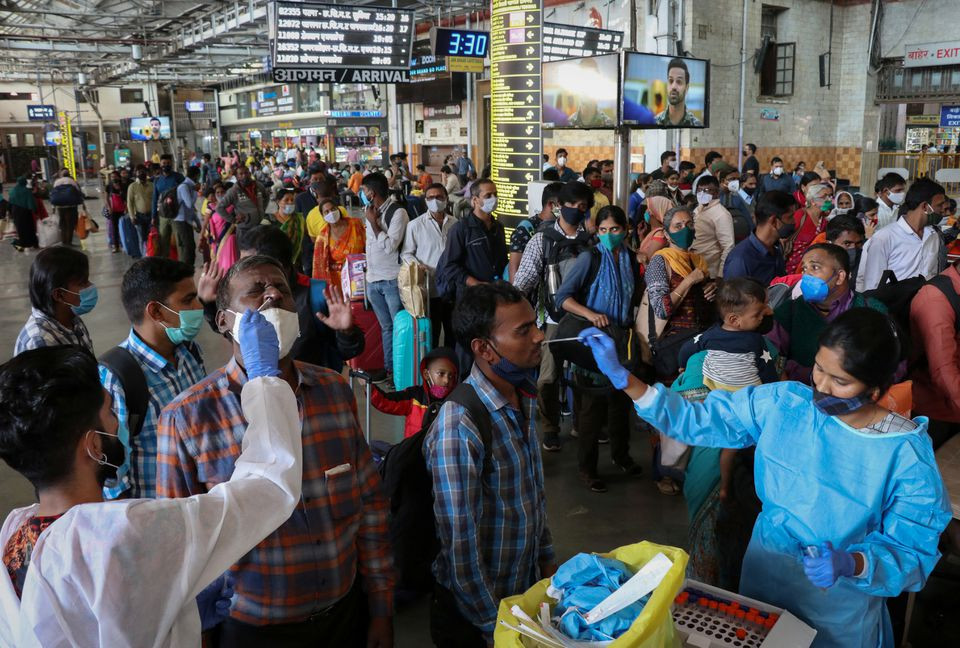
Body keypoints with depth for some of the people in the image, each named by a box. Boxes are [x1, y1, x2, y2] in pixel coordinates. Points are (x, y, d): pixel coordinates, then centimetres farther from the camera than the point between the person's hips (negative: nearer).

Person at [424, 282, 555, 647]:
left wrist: (547, 560, 11)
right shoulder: (460, 427, -29)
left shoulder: (522, 398, -3)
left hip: (528, 589, 7)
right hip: (475, 614, -7)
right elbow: (461, 547, -24)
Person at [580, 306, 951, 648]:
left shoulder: (906, 454, -21)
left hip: (840, 600, -3)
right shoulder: (782, 403, -14)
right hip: (763, 572, 3)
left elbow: (914, 551, -17)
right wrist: (624, 379, -22)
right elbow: (698, 421, -12)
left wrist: (852, 564, -38)